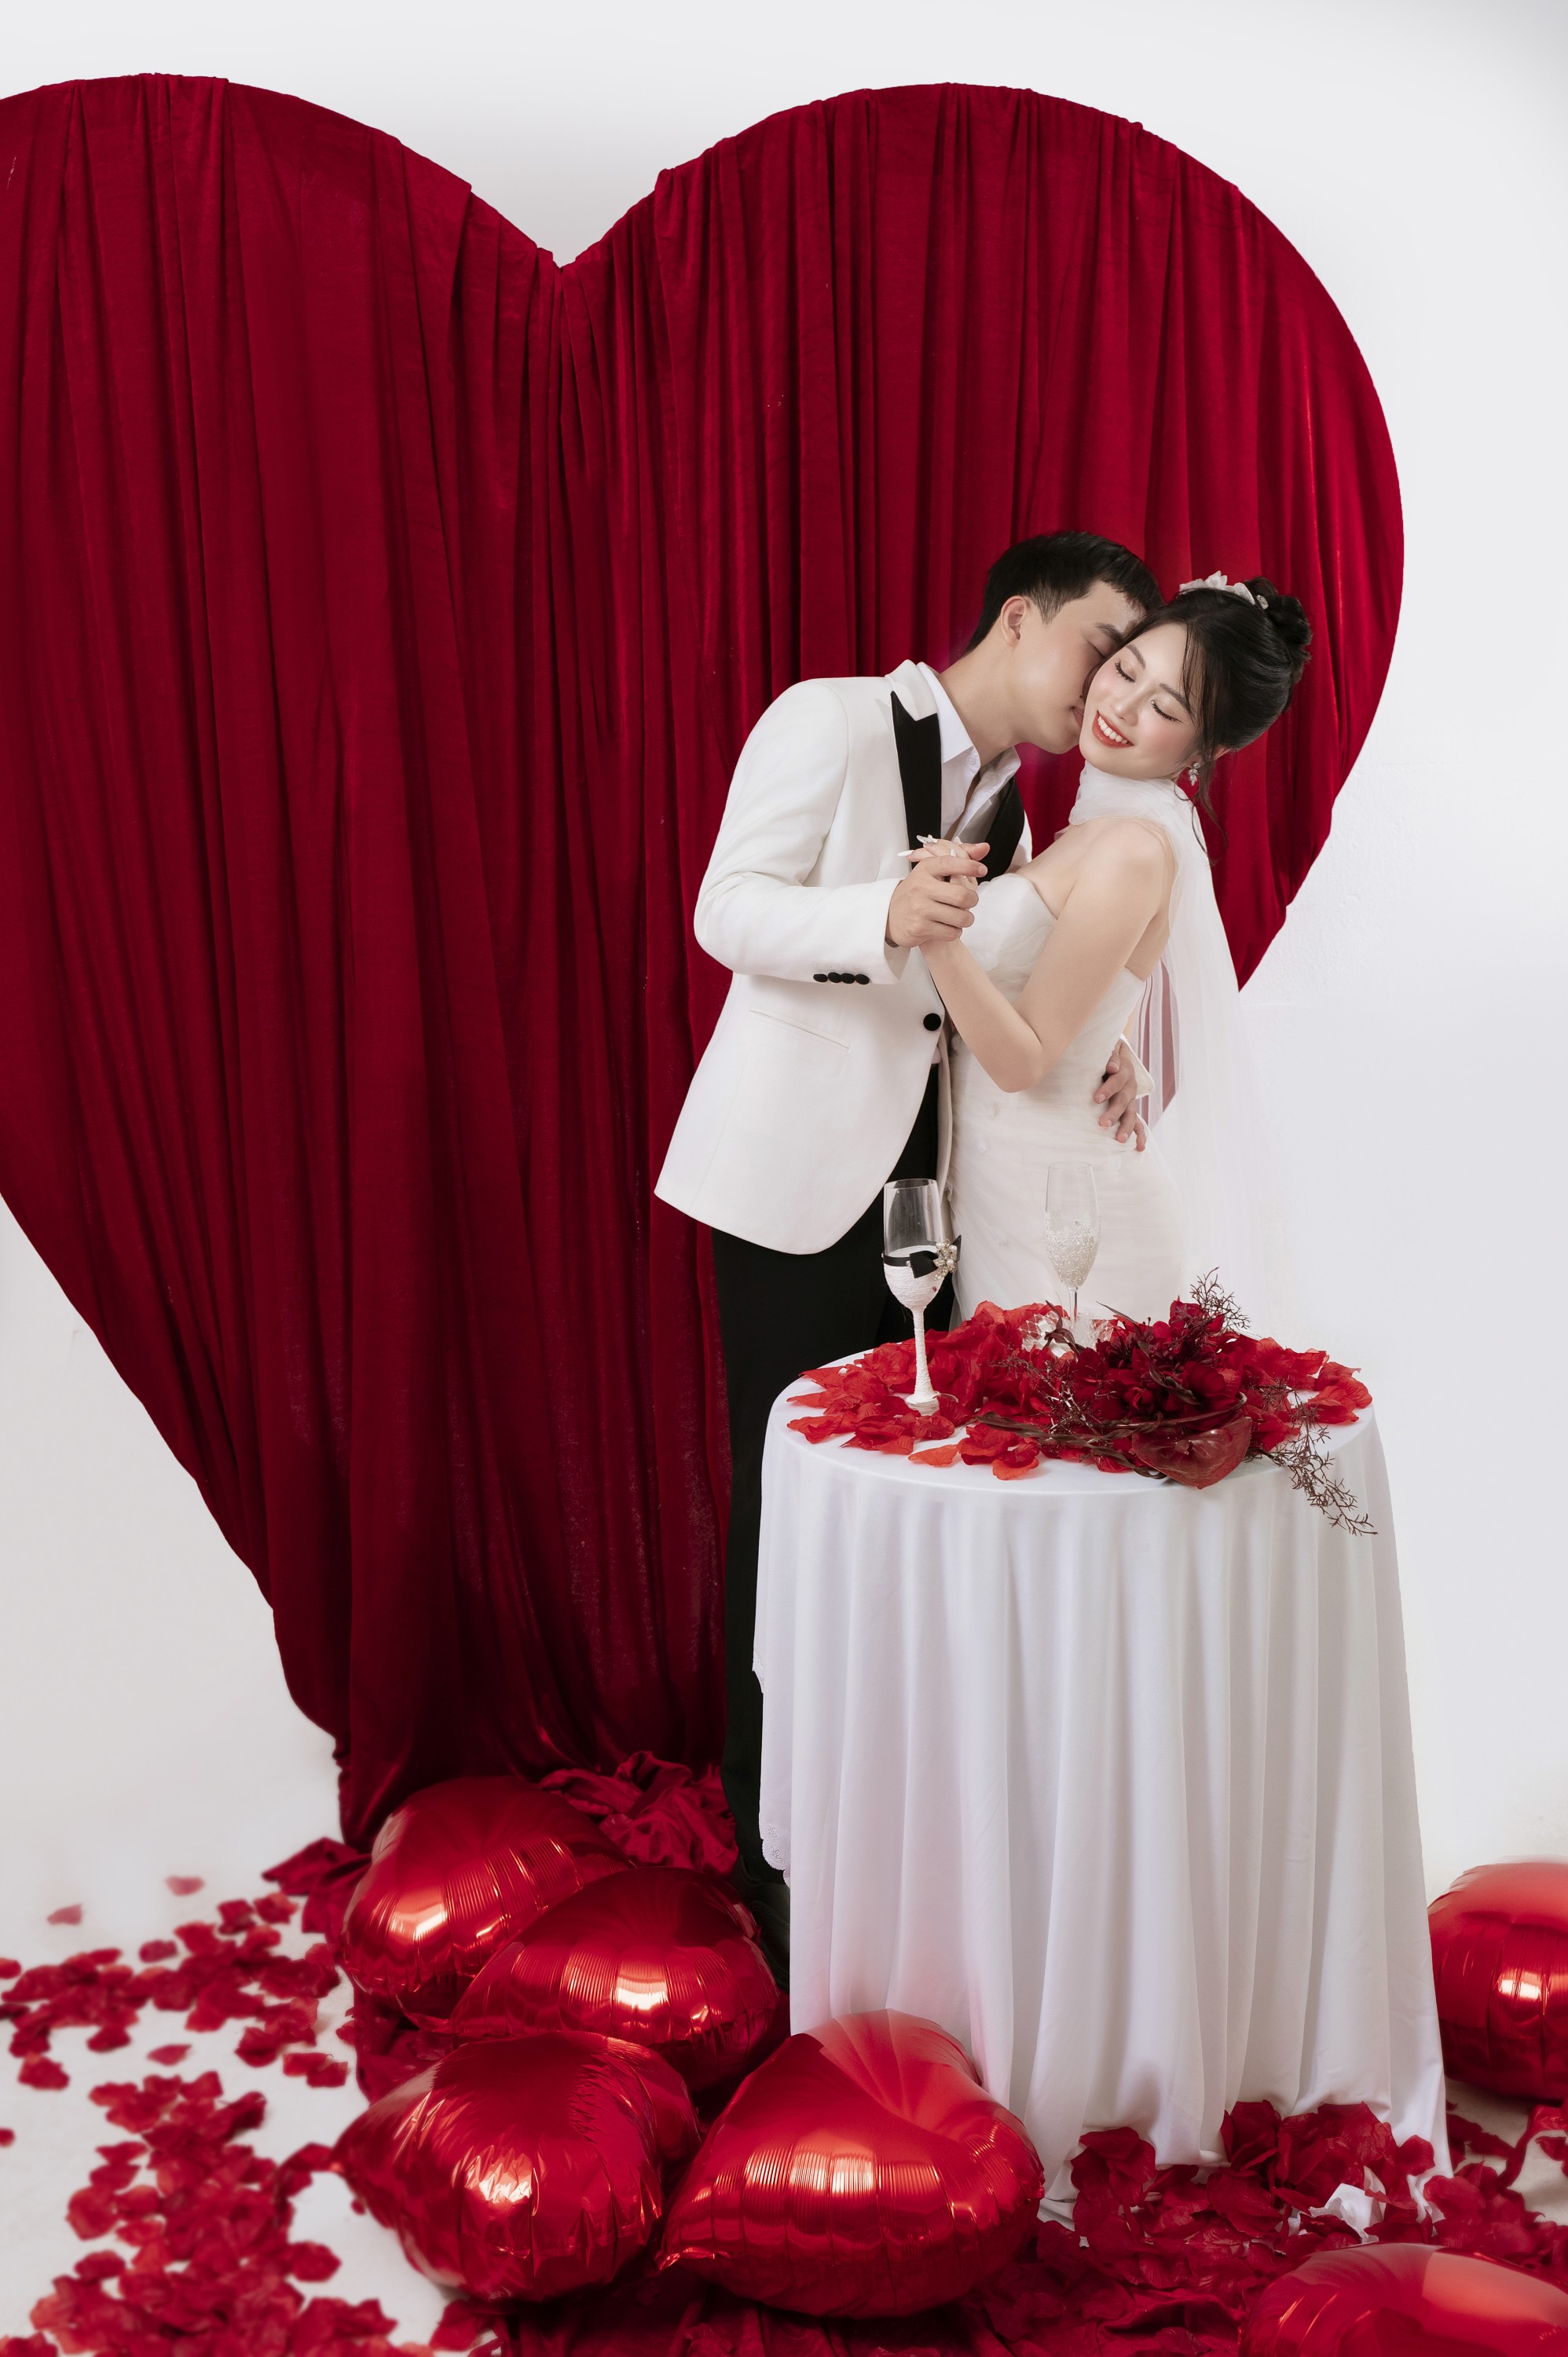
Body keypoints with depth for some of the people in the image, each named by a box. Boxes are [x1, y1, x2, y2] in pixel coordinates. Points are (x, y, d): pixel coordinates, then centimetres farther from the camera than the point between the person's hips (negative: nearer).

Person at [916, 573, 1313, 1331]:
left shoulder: (1134, 849, -19)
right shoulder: (1095, 822, 8)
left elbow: (1022, 1059, -21)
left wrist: (939, 934, -31)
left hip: (1062, 1206, -9)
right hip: (1000, 1183, 9)